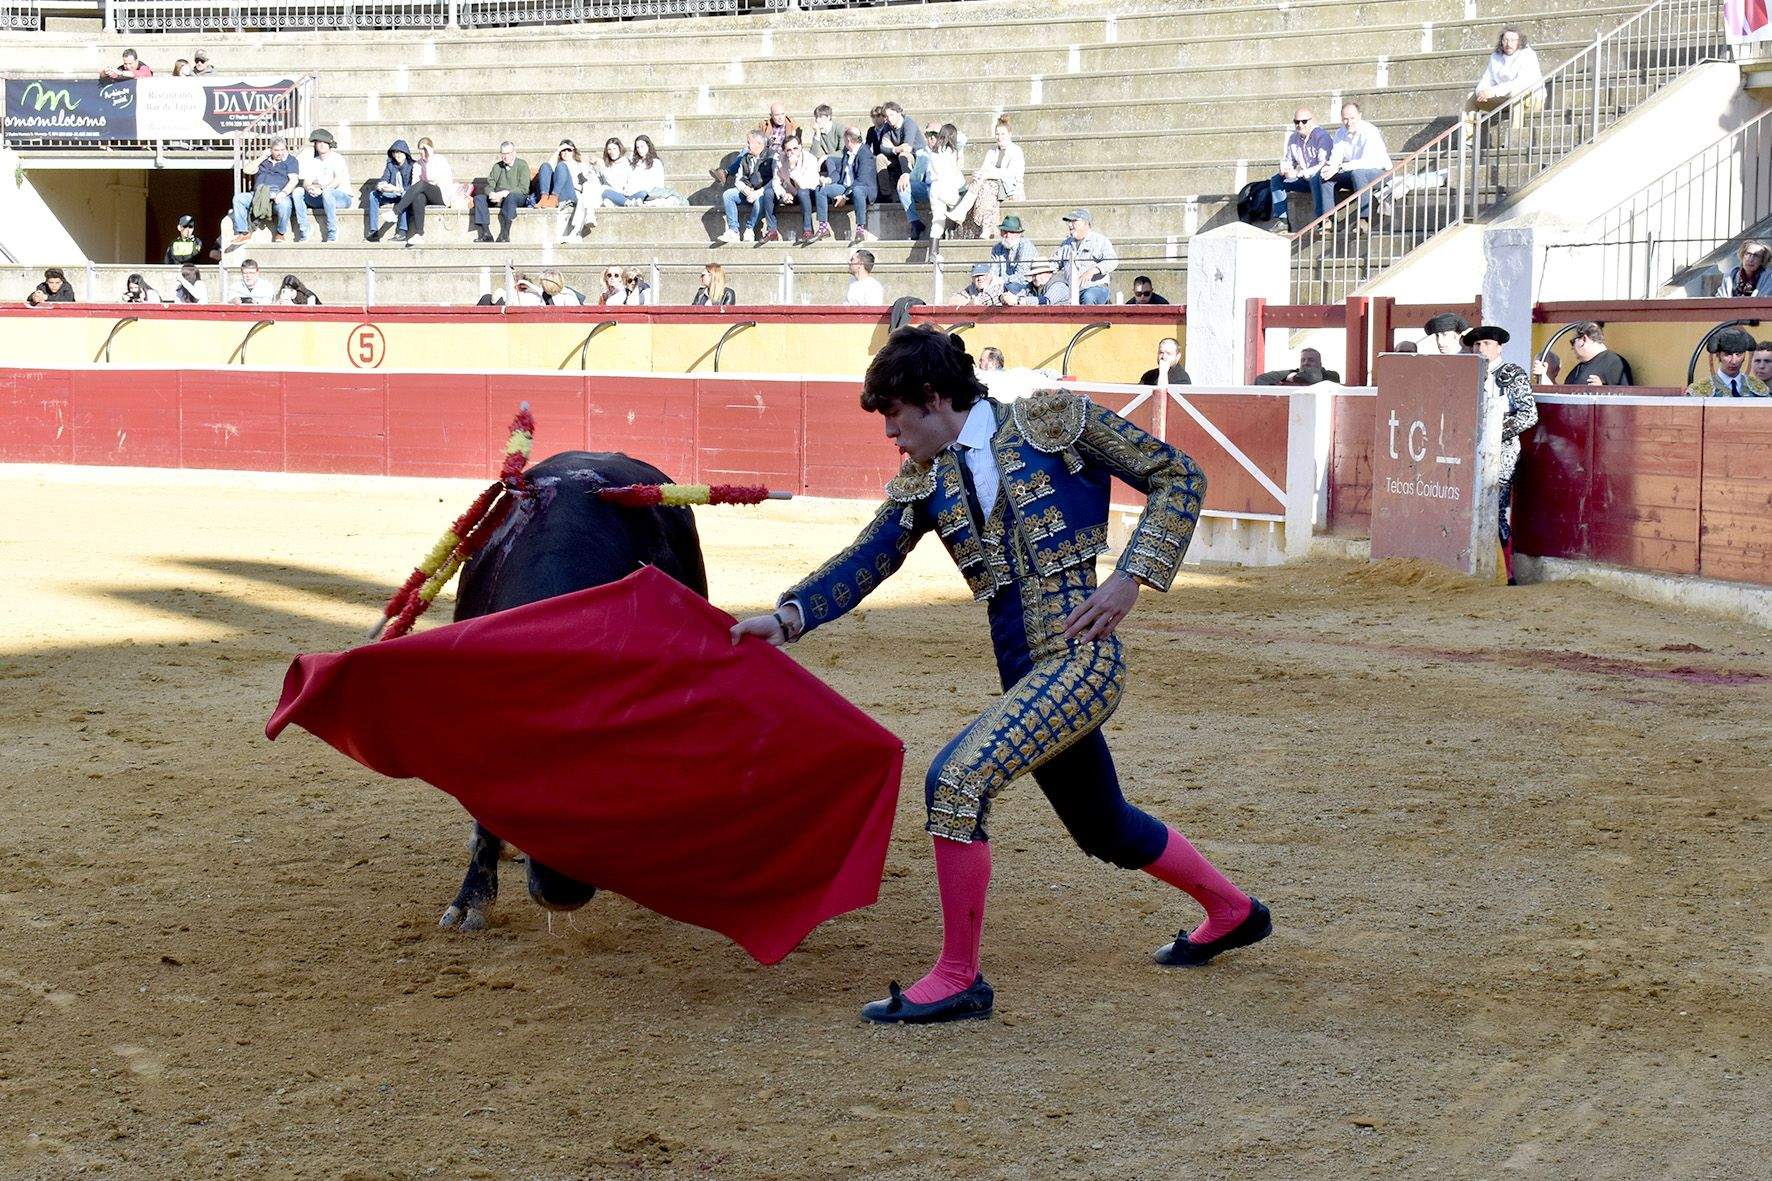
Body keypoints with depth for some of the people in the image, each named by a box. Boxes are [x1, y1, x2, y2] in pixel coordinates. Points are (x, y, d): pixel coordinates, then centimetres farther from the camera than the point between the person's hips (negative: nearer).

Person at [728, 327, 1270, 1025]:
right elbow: (863, 564, 5)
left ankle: (958, 979, -11)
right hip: (1026, 676, 8)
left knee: (957, 780, -21)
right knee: (1106, 829, 21)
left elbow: (1178, 478, -1)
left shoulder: (1055, 420, -5)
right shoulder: (924, 483, 11)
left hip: (1081, 655, -8)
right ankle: (1231, 911, 47)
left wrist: (1133, 577, -11)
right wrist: (788, 617, -12)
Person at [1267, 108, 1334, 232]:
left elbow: (1323, 165, -25)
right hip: (1305, 179, 8)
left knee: (1315, 178, -40)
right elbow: (1287, 160, 16)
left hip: (1325, 177, -8)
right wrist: (1285, 169, -10)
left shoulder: (1321, 136, -17)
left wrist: (1299, 174, -30)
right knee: (1276, 179, 0)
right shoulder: (1293, 138, 7)